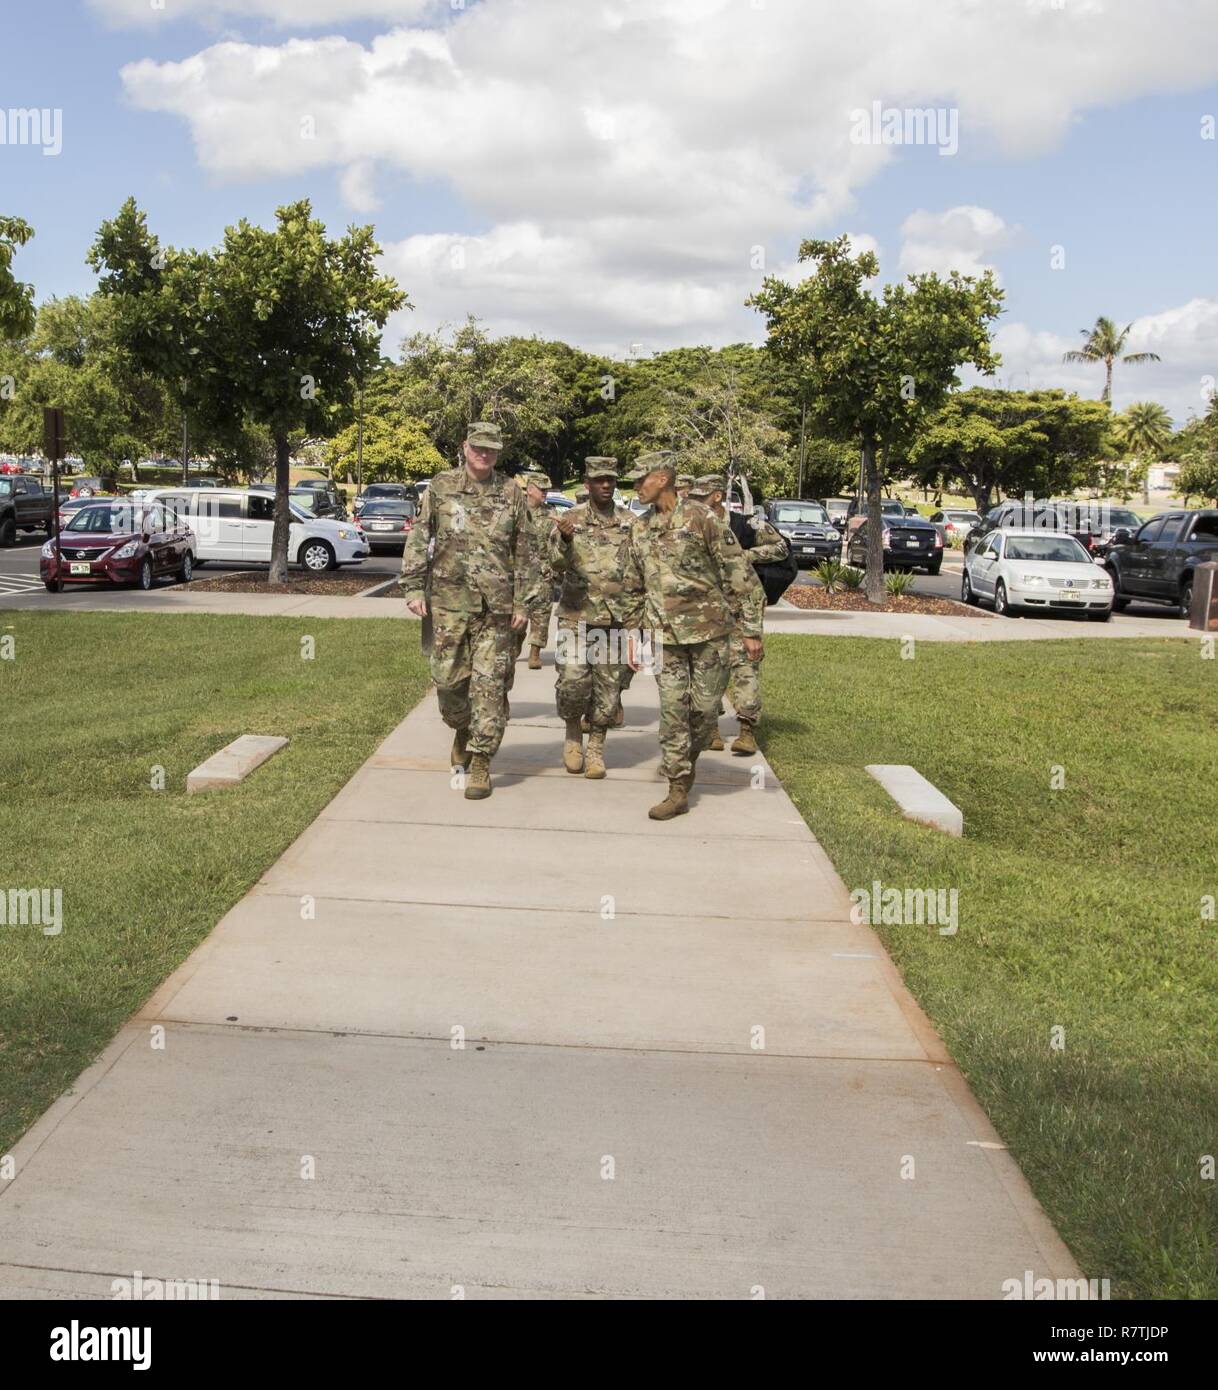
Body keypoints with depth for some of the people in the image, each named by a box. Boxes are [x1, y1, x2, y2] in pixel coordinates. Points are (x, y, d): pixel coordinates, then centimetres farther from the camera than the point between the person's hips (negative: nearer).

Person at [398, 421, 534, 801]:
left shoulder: (511, 494, 6)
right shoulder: (441, 487, 4)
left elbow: (523, 553, 7)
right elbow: (418, 540, 3)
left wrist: (522, 602, 2)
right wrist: (414, 588, -4)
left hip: (496, 608, 0)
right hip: (449, 602, 0)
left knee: (489, 684, -3)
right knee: (448, 679, 4)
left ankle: (480, 763, 5)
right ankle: (462, 730, 34)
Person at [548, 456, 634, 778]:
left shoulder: (629, 522, 7)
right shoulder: (571, 519, 2)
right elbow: (557, 565, -8)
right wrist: (565, 540, -28)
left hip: (616, 617, 2)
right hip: (577, 615, -2)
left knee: (609, 686, 4)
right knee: (572, 681, -9)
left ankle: (596, 748, 17)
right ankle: (572, 735, 16)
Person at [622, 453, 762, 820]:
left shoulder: (700, 516, -7)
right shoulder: (640, 529, 10)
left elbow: (738, 573, -7)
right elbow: (634, 587, 19)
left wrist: (750, 629, -9)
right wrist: (634, 635, 14)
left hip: (708, 628, -3)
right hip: (663, 633, 4)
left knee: (705, 707, 3)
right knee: (672, 709, -1)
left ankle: (687, 760, 30)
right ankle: (678, 791, 3)